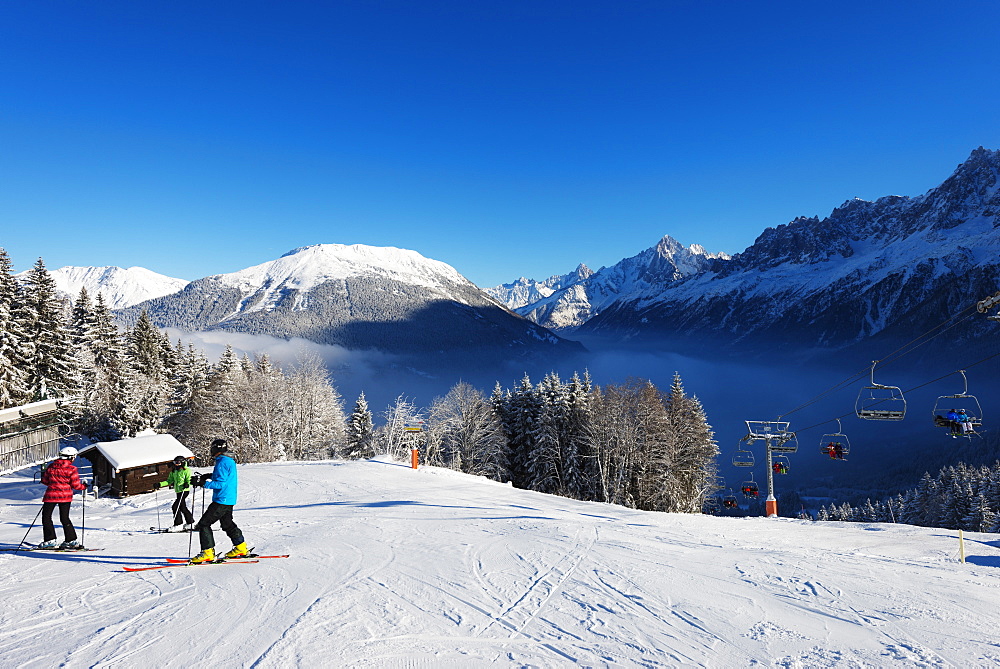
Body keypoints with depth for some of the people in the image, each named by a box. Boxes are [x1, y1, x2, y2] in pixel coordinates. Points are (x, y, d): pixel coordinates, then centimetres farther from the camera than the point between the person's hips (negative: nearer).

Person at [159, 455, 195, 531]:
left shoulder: (186, 471, -7)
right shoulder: (173, 472, 15)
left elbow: (189, 480, -13)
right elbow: (169, 481, 15)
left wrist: (187, 484, -34)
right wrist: (160, 484, 3)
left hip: (184, 491, -8)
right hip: (178, 492, 8)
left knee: (175, 507, -13)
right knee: (182, 507, 13)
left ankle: (178, 525, -7)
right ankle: (190, 523, 25)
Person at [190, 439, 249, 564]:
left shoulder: (222, 463, -18)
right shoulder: (230, 461, 13)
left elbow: (221, 484, -23)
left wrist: (203, 483, -23)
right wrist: (210, 476, 20)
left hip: (222, 500, -10)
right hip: (229, 500, 10)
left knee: (203, 524, -5)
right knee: (227, 524, 22)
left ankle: (208, 552, -6)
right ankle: (241, 547, 28)